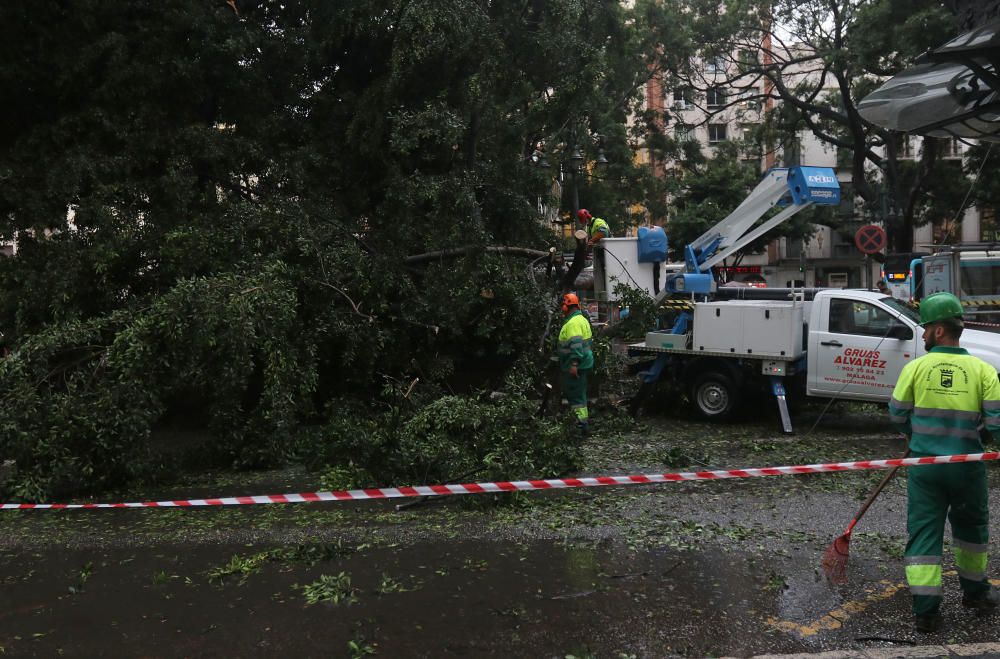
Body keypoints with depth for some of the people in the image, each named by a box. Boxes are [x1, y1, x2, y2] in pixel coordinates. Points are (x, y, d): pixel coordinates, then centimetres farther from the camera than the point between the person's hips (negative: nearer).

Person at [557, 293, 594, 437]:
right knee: (579, 392, 20)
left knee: (576, 394, -5)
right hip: (584, 363, 10)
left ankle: (583, 421, -4)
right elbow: (588, 340, 22)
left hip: (575, 366, -10)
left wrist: (574, 364, -30)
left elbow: (576, 344, -28)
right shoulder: (582, 319, 14)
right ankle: (584, 417, 29)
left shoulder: (572, 323, -19)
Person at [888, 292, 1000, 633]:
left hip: (924, 465, -1)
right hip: (967, 467, 1)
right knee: (971, 528, 24)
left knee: (923, 532, 5)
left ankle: (925, 610, 2)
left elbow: (897, 416, 1)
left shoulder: (915, 367, -6)